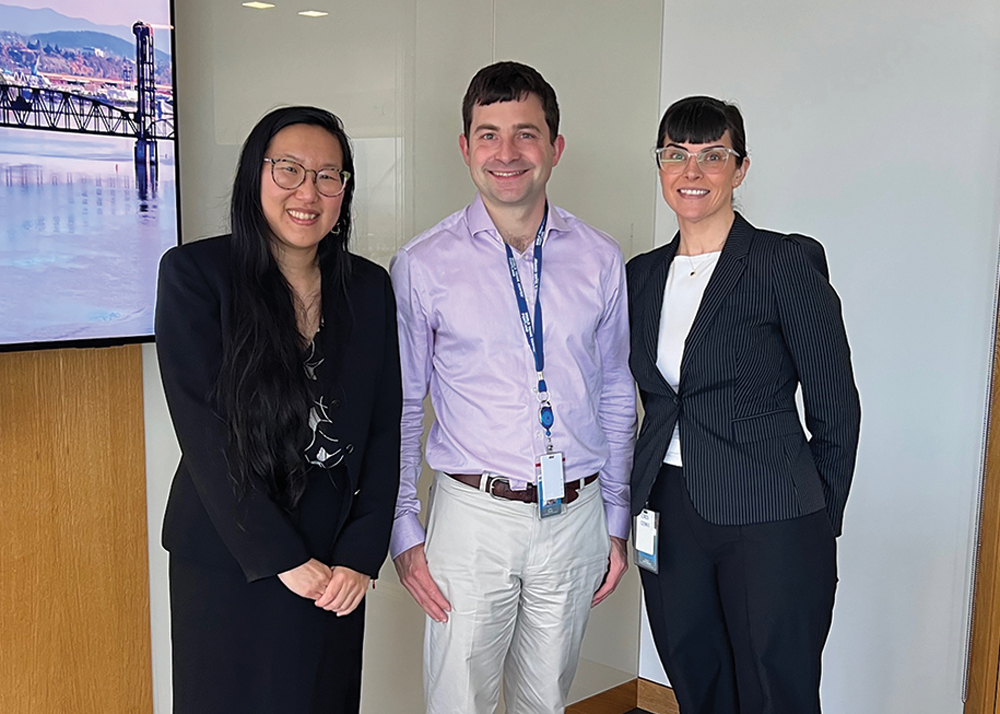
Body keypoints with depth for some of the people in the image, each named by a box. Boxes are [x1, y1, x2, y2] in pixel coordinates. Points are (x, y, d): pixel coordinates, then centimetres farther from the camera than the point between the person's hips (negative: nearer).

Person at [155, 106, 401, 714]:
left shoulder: (370, 288, 3)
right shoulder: (195, 273, -8)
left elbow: (384, 429, 3)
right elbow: (203, 430, -14)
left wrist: (362, 554, -6)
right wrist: (282, 557, -15)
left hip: (334, 558, 3)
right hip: (228, 554, -3)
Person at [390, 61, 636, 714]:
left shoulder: (601, 260, 2)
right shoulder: (423, 265, -5)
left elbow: (617, 396, 9)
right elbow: (401, 408, 0)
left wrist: (617, 522, 9)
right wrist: (404, 532, -2)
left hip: (575, 519, 3)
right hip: (473, 516, -2)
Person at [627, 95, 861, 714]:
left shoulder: (789, 261, -7)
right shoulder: (643, 274, 9)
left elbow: (836, 407, -5)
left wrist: (818, 521, -2)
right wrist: (645, 505, 13)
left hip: (770, 526, -5)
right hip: (669, 518, 5)